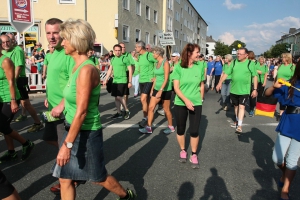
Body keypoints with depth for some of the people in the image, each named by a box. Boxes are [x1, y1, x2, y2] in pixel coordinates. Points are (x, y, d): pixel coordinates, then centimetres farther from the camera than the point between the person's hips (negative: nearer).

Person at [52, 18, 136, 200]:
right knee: (65, 178, 15)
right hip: (74, 129, 8)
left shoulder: (87, 69, -23)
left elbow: (81, 111, -25)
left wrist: (67, 144, -22)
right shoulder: (78, 66, 5)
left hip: (86, 132, -8)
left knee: (99, 177, 14)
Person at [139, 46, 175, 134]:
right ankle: (148, 128, 8)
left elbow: (166, 78, -21)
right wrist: (152, 89, 15)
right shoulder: (156, 63, 9)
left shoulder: (165, 63, -15)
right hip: (157, 88, 7)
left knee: (166, 109, 5)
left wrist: (160, 90, -27)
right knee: (150, 107, 1)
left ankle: (171, 127, 23)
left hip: (165, 89, -7)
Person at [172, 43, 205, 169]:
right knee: (180, 130, 11)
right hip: (180, 103, -1)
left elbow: (201, 85, 11)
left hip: (196, 103, 1)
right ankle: (183, 151, 33)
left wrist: (200, 98, 8)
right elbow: (176, 88, -12)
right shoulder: (178, 67, -8)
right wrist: (186, 100, -22)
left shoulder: (200, 67, -1)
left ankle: (194, 155, 19)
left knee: (194, 131, 0)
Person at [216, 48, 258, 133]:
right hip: (233, 89, 4)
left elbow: (254, 76, -3)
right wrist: (220, 82, -8)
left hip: (244, 90, -3)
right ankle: (237, 120, 36)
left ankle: (239, 125, -6)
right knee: (236, 106, 17)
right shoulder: (234, 62, 1)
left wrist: (255, 89, -5)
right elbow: (226, 73, 1)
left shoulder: (250, 63, -6)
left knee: (241, 106, -8)